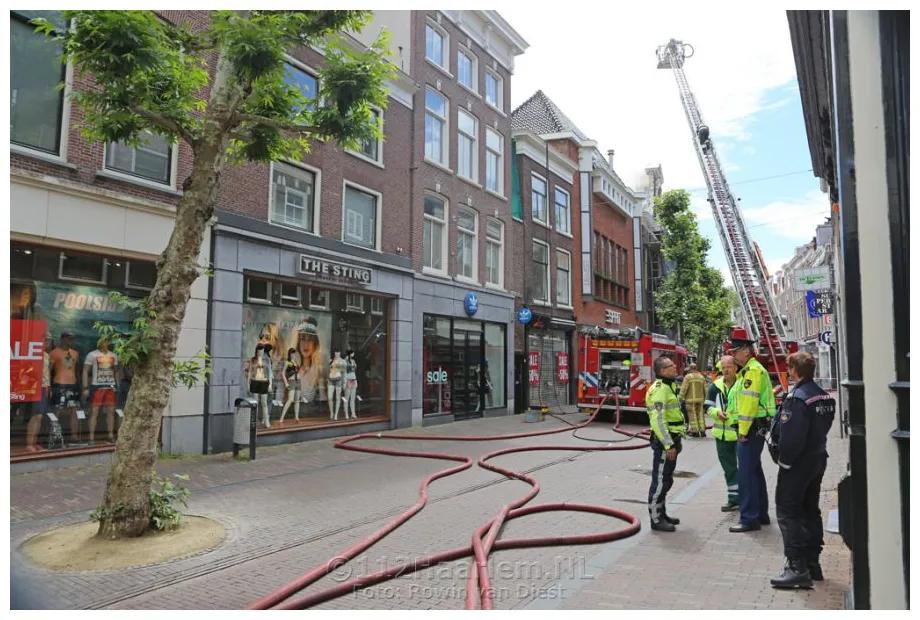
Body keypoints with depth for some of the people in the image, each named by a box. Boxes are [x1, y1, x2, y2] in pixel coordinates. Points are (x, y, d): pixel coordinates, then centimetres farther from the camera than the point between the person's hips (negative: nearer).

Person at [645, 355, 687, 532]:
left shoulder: (668, 387, 16)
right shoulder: (659, 389, -18)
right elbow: (658, 420, -24)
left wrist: (675, 442, 21)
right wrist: (668, 445, -25)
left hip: (671, 439, 10)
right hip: (663, 441, -10)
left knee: (666, 480, 17)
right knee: (660, 481, -4)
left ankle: (662, 514, 27)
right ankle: (656, 520, 3)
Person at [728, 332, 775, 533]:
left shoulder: (753, 370, -16)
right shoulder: (748, 370, 18)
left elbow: (750, 403, -22)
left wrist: (744, 431, -20)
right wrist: (743, 429, 18)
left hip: (752, 428, -11)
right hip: (757, 427, 11)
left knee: (746, 473, -8)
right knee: (755, 470, 17)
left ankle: (749, 518, -2)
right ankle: (761, 514, 28)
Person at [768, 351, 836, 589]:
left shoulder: (797, 398, -22)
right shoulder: (824, 396, 7)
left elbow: (790, 436, -26)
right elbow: (823, 427, 13)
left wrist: (784, 460, -14)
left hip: (798, 463, -9)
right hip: (818, 460, 9)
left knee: (788, 512, -3)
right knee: (810, 511, 17)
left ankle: (797, 567, -5)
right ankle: (812, 563, 26)